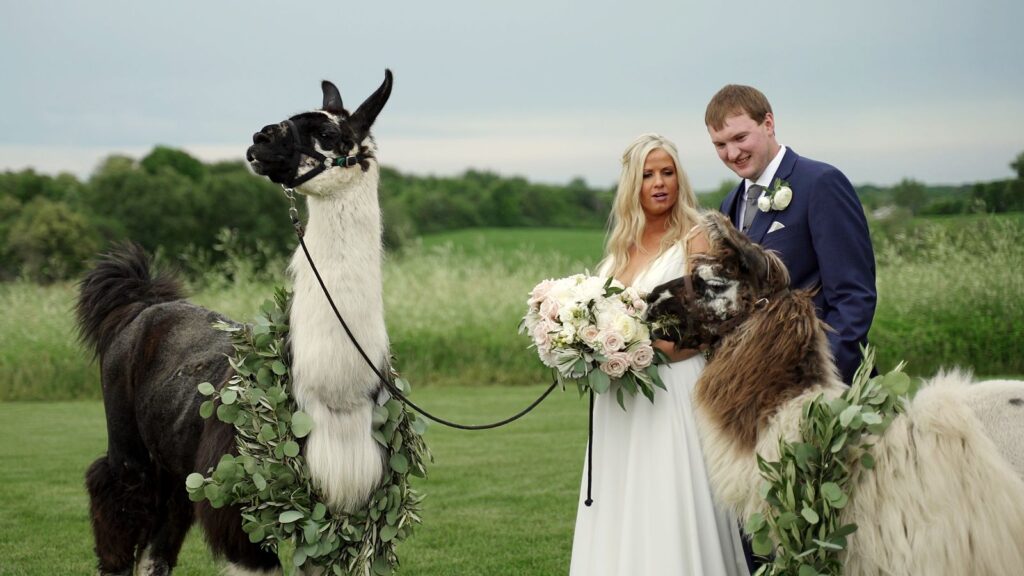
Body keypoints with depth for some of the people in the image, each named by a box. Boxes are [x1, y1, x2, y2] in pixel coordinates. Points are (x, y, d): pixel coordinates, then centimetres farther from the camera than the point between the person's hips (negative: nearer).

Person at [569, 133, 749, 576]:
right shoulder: (621, 246, 14)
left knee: (669, 510, -6)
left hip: (673, 391, -6)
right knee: (621, 515, 7)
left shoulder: (694, 240, -5)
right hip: (621, 399, 6)